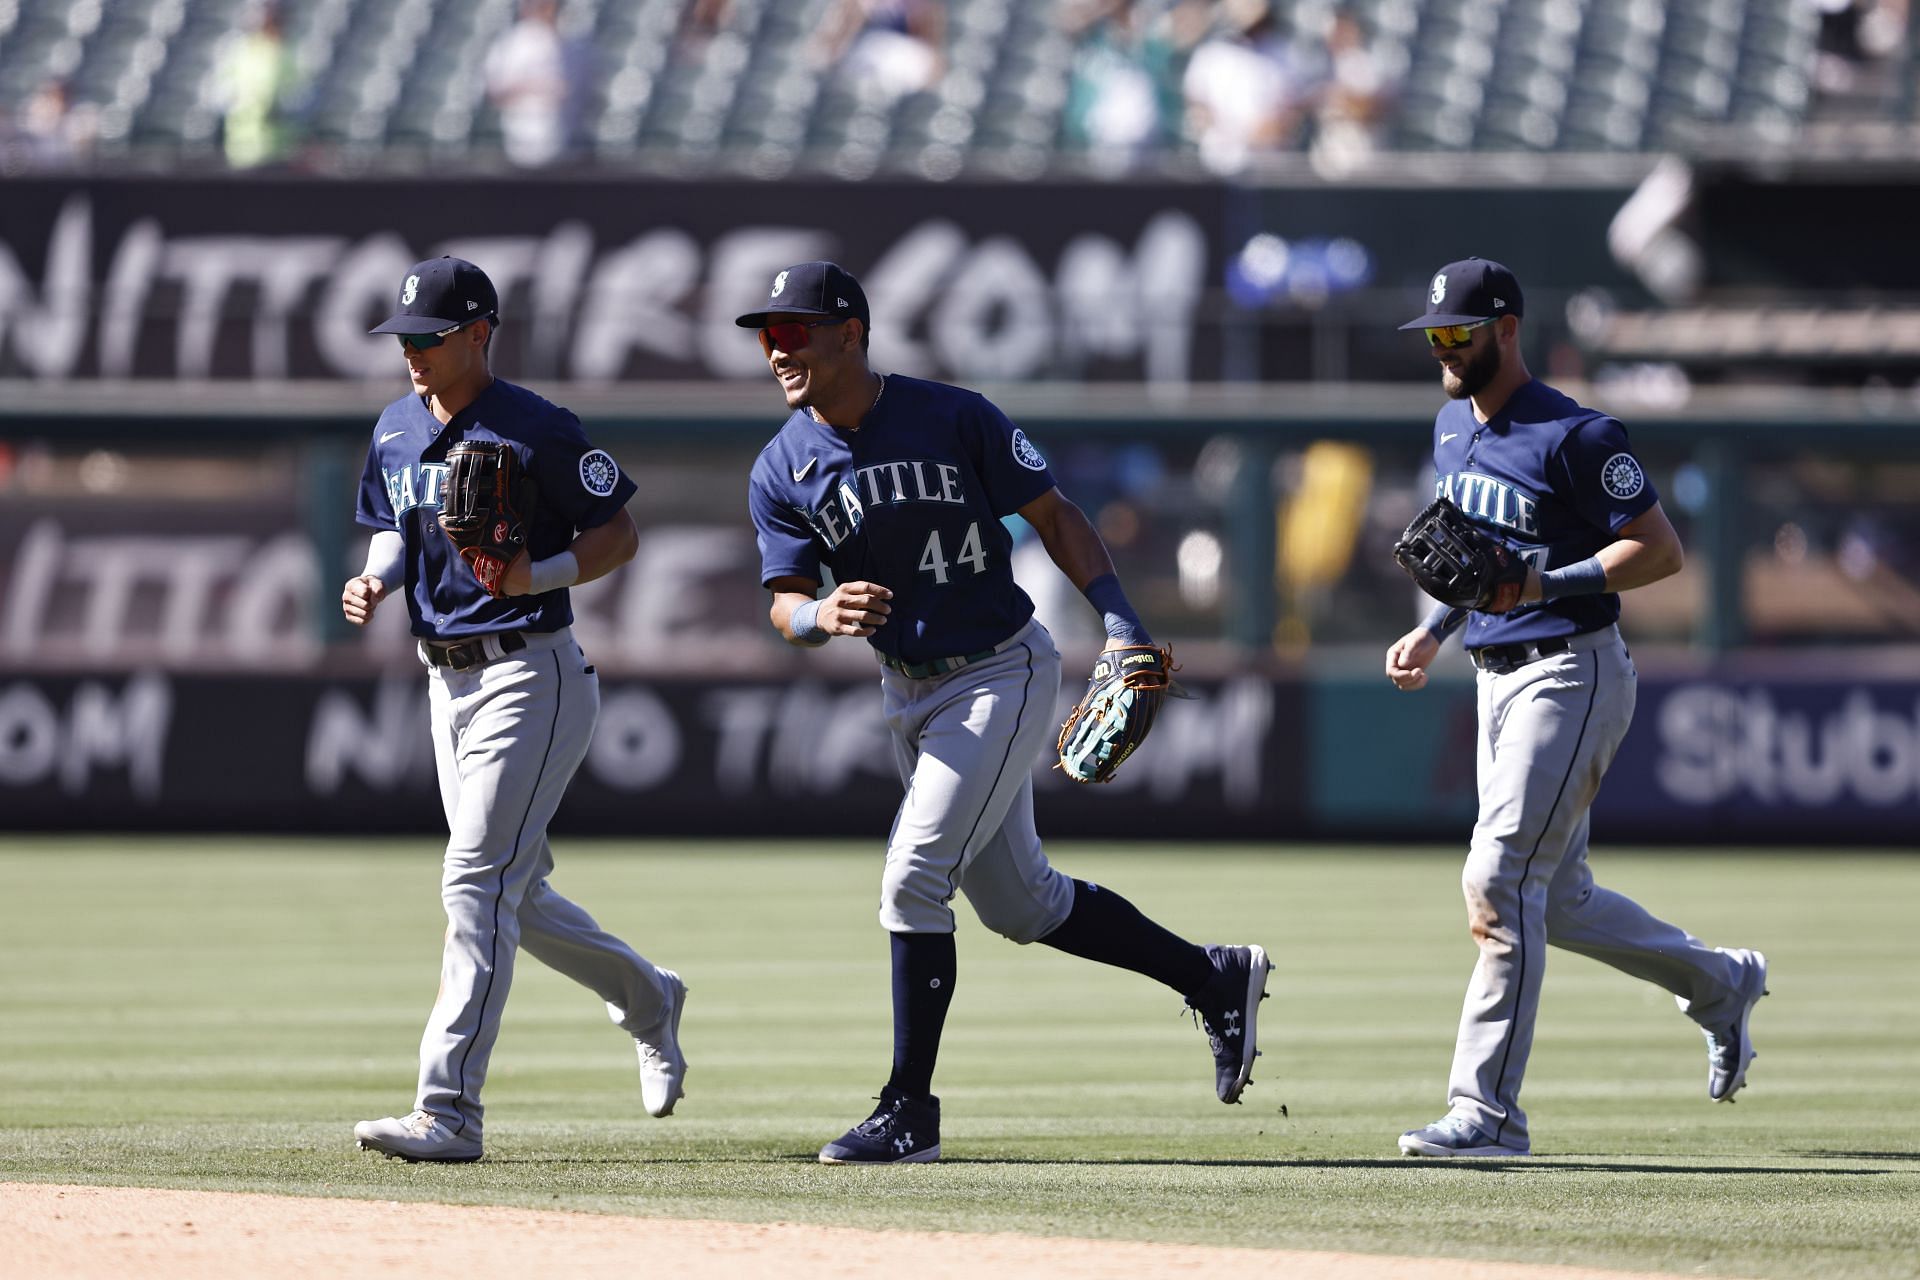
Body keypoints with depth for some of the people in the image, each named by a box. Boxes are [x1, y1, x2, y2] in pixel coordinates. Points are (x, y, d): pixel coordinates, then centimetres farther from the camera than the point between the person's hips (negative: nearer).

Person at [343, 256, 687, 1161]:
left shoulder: (537, 431, -12)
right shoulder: (396, 432, 9)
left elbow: (619, 537, -8)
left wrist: (540, 574, -24)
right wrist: (375, 581, -1)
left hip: (530, 673, -8)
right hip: (448, 680, 8)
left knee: (477, 882, -16)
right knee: (513, 894, 15)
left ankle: (449, 1110, -19)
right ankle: (646, 1000, 40)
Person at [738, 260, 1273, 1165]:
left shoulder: (954, 419, -13)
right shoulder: (781, 471, -3)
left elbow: (1052, 517, -7)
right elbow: (783, 606, -9)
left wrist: (1119, 619, -19)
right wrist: (823, 616, -33)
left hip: (1002, 674, -6)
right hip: (907, 690, 6)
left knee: (914, 879, -16)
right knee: (1019, 904, 13)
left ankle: (909, 1114, -8)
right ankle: (1215, 978, 31)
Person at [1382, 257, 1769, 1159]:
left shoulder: (1575, 437, -14)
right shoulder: (1452, 427, 12)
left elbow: (1661, 549, -16)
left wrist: (1547, 584, -26)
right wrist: (1434, 630, 13)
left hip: (1572, 673, -9)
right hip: (1498, 678, 9)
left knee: (1499, 878, -16)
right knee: (1556, 900, 13)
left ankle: (1487, 1109, -15)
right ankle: (1719, 983, 35)